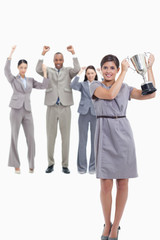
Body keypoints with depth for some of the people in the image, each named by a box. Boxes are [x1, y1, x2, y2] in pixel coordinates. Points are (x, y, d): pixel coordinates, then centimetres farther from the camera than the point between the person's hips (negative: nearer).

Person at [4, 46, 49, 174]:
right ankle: (16, 165, 8)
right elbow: (6, 70, -12)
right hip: (16, 110, -3)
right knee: (14, 138, -2)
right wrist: (11, 53, -15)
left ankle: (31, 165, 11)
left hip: (27, 112, 3)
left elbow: (44, 86, 7)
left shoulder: (31, 80, 18)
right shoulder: (13, 79, 8)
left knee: (31, 139, -3)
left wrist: (44, 71, 3)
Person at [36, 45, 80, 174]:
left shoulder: (68, 71, 8)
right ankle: (51, 164, 17)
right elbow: (38, 70, -9)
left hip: (65, 107, 0)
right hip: (52, 107, 0)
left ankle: (65, 165, 12)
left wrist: (73, 53, -15)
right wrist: (43, 54, -15)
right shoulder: (49, 71, 9)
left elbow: (77, 69, -11)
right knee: (51, 137, 6)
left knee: (65, 137, 3)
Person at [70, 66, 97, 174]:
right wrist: (79, 73, -7)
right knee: (82, 140, 2)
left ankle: (93, 166, 12)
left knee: (94, 140, 4)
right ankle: (82, 167, 9)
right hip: (84, 113, 0)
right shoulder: (82, 84, 11)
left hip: (96, 114, 0)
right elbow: (73, 86, -10)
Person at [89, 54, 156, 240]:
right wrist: (125, 71, -9)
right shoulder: (95, 85, 4)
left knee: (122, 183, 4)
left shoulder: (125, 88, 12)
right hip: (105, 135, -2)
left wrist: (149, 68, 4)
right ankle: (107, 224, 21)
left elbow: (150, 94, 3)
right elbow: (110, 94, -16)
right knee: (106, 184, 0)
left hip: (123, 134, 3)